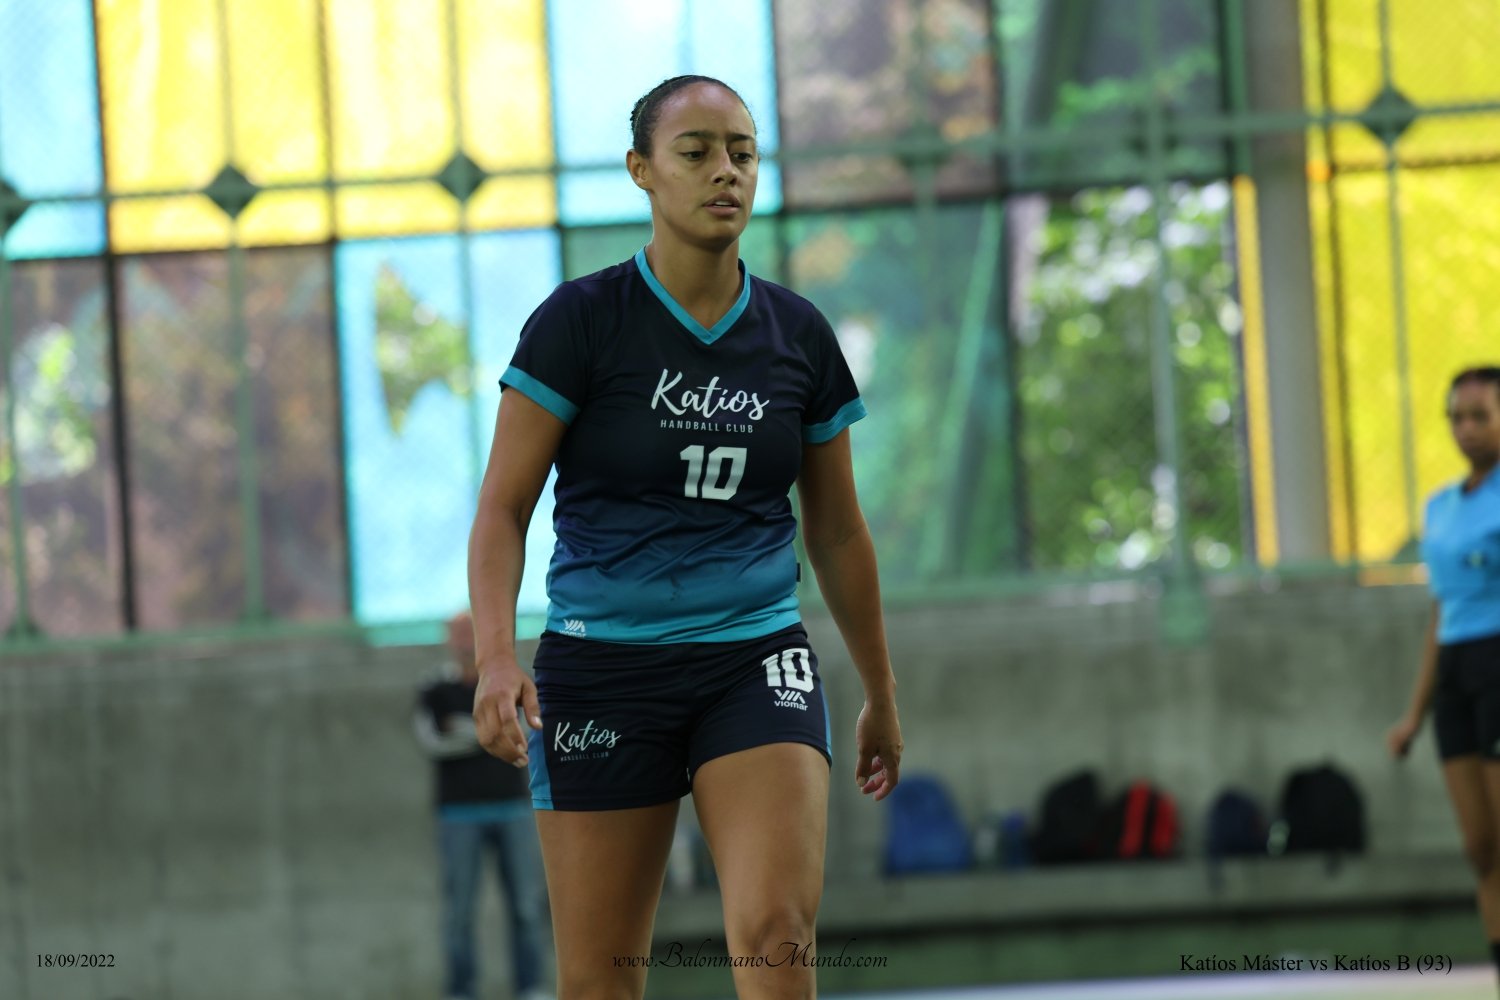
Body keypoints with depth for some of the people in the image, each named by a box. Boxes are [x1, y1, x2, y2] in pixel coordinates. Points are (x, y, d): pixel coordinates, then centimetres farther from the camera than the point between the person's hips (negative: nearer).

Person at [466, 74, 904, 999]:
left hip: (756, 662, 2)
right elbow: (503, 508, -6)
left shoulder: (799, 335, 5)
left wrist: (882, 695, 21)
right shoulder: (578, 323, -5)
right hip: (601, 669, -2)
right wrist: (496, 655, -22)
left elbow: (837, 531, 16)